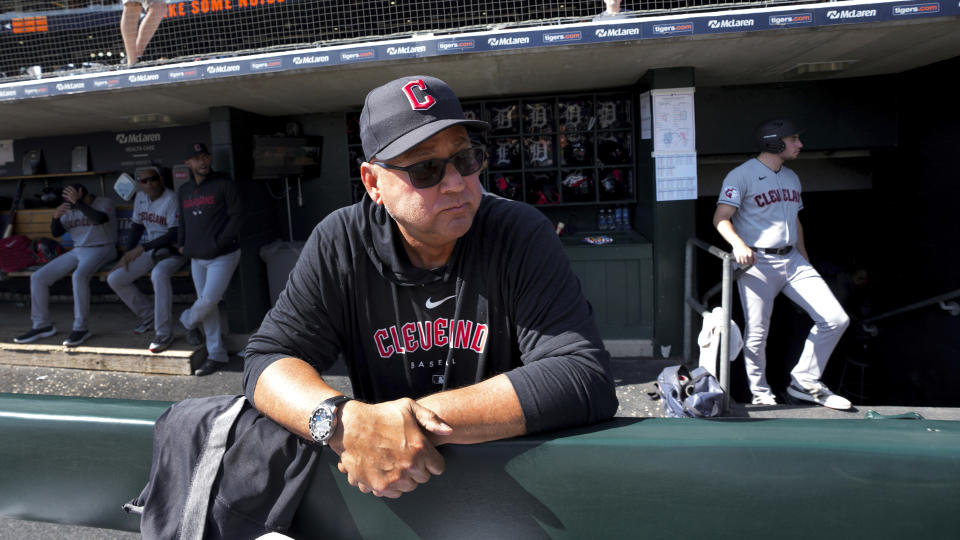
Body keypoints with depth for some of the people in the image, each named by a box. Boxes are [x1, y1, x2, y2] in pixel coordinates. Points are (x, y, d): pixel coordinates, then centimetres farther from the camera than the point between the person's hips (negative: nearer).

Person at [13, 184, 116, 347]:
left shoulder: (104, 203, -6)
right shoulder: (70, 209, 13)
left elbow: (99, 219, -29)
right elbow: (56, 233, 14)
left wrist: (78, 202, -28)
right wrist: (56, 217, -5)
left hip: (101, 249, -7)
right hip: (77, 251, 7)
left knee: (79, 275, -37)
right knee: (37, 277, -4)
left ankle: (81, 328, -28)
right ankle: (42, 325, 7)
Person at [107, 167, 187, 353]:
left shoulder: (171, 199, -18)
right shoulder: (141, 197, 6)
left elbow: (175, 234, -23)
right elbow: (137, 226, 16)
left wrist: (143, 247, -26)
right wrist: (127, 254, 7)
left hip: (174, 250, -8)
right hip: (151, 250, 8)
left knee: (158, 274, -38)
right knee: (114, 279, -2)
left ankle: (164, 333, -30)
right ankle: (149, 317, 14)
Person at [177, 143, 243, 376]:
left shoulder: (223, 183, -5)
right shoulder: (184, 191, 14)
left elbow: (236, 215, -10)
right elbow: (182, 221, 23)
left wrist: (218, 243, -14)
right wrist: (181, 244, 9)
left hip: (223, 255, -6)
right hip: (196, 258, 6)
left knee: (209, 300, -11)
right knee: (207, 305, 6)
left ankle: (188, 321, 24)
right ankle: (216, 354, 14)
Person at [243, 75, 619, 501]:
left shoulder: (521, 235, -15)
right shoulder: (339, 245, -8)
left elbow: (586, 379, -23)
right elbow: (268, 361, -8)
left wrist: (423, 417, -29)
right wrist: (342, 421, -30)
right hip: (386, 494, 2)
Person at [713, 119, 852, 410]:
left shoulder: (792, 178, 19)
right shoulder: (742, 175, -5)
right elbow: (721, 218, -14)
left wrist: (806, 264, 22)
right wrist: (738, 244, -32)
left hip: (792, 261, 7)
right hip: (757, 263, -7)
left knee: (836, 320, -2)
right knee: (757, 334, -2)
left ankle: (804, 382, 13)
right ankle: (760, 393, 19)